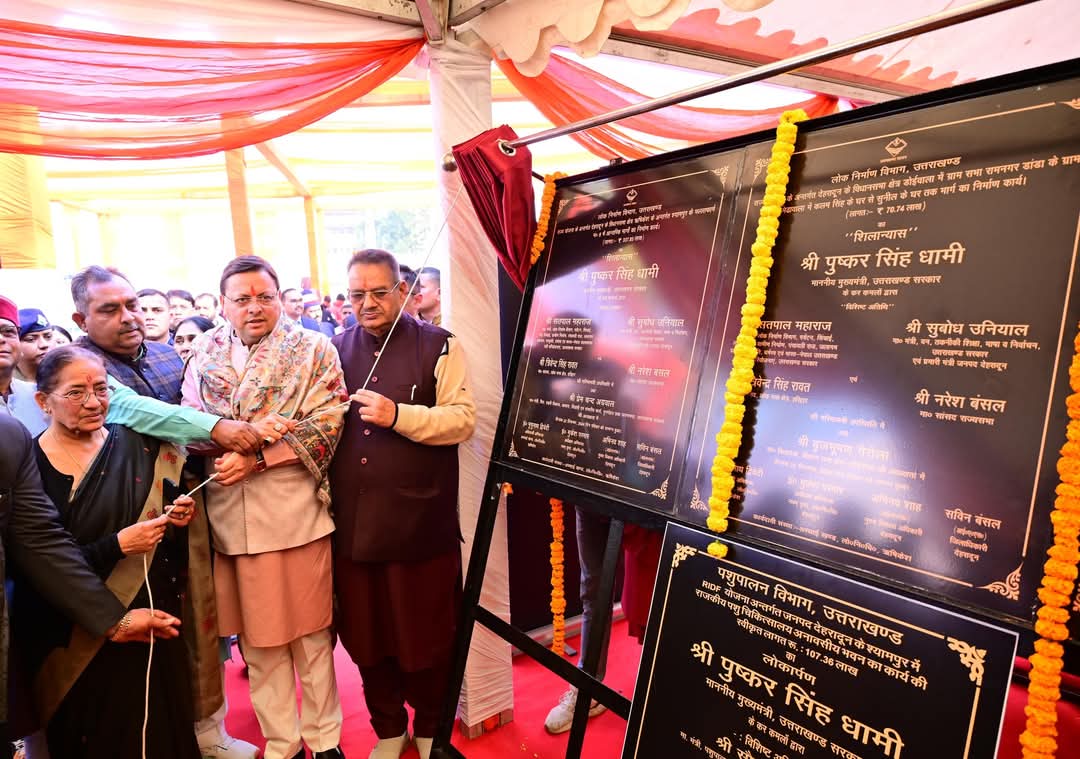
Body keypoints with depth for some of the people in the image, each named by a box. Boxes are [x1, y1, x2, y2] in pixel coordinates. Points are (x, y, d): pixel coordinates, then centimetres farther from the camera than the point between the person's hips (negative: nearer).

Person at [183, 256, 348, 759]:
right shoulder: (205, 352, 10)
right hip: (230, 516, 3)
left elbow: (325, 424, -9)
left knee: (311, 631, 8)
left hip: (296, 513, -3)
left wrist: (257, 457, -16)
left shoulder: (312, 349, -1)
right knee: (256, 637, 13)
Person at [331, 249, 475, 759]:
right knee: (366, 633, 15)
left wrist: (398, 415, -21)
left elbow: (462, 420, -11)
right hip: (353, 521, 4)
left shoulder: (438, 346, -3)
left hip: (421, 520, -3)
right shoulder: (336, 349, 10)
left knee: (426, 631, 11)